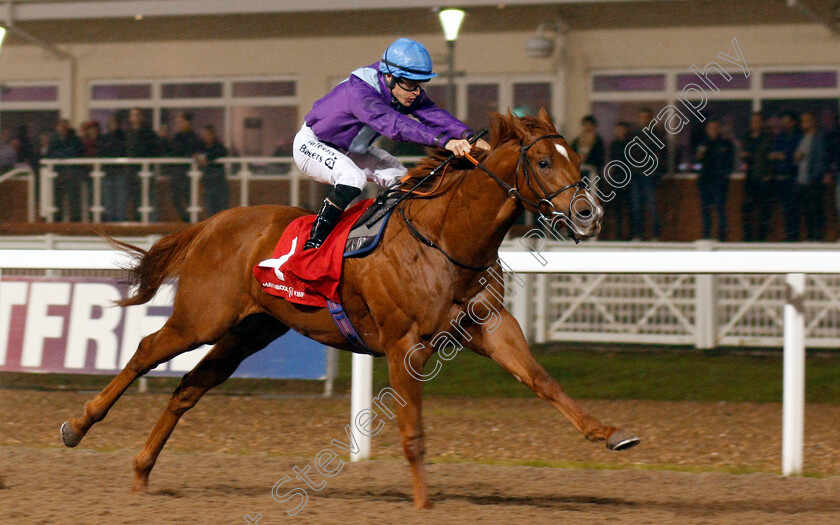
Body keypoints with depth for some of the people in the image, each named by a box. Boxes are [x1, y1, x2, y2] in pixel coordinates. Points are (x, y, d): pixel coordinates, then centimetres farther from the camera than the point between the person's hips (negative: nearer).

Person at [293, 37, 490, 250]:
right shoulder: (359, 90, -40)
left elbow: (433, 114, -27)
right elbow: (393, 124, -54)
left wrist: (467, 136, -47)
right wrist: (444, 141, -65)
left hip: (351, 150, 9)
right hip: (311, 144, -9)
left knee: (399, 178, -4)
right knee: (353, 177, -34)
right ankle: (313, 243, -27)